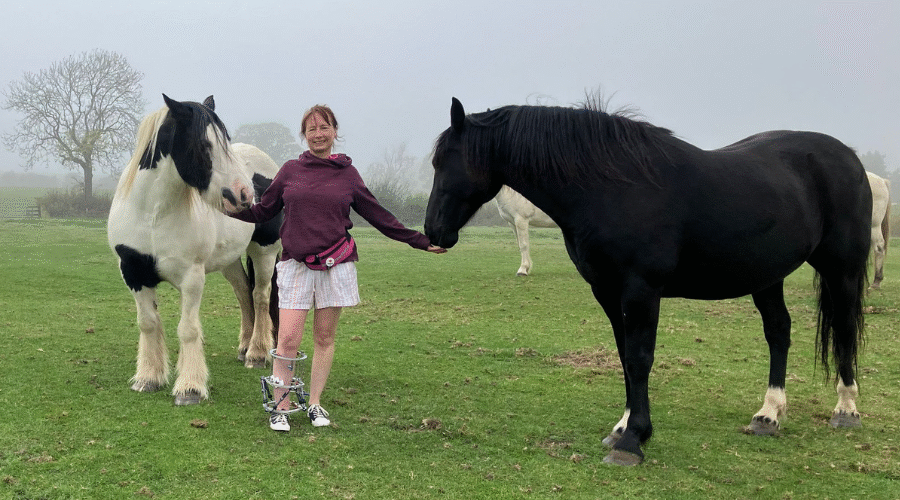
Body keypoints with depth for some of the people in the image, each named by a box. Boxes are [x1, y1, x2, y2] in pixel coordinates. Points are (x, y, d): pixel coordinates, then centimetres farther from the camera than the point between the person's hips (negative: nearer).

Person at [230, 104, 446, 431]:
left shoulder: (347, 174, 7)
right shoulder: (290, 171, 7)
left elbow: (378, 216, 10)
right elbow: (263, 212, 13)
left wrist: (421, 242, 8)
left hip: (336, 265, 1)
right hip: (296, 264, -1)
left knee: (325, 337, 7)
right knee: (288, 339, -6)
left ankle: (315, 404, 19)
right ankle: (279, 407, 5)